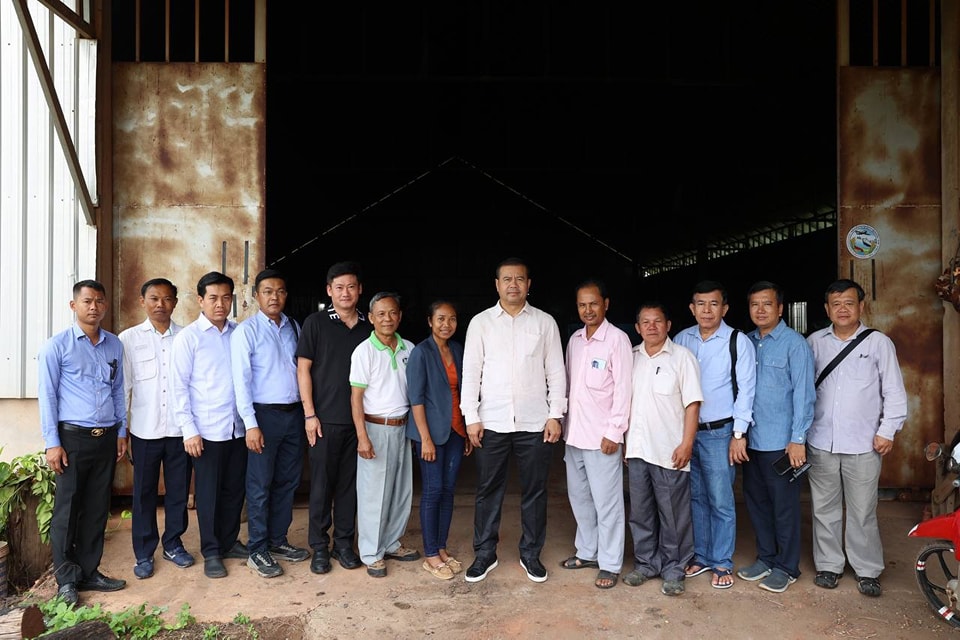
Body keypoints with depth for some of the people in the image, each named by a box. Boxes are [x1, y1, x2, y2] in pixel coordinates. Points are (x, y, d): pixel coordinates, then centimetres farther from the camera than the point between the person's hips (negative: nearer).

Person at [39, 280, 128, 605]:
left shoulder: (114, 345, 8)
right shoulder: (57, 345, -5)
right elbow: (47, 395, -6)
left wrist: (121, 432, 11)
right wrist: (52, 443, -10)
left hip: (107, 438, 4)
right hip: (73, 437, -4)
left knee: (97, 509, 11)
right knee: (67, 510, 4)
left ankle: (89, 572, 23)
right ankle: (66, 580, 16)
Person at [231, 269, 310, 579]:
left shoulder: (294, 327, 9)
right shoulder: (246, 331, -7)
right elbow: (241, 380, -11)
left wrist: (307, 412, 6)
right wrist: (251, 424, -16)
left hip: (295, 413, 5)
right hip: (265, 414, -5)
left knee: (288, 481, 13)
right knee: (261, 485, 3)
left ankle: (278, 541, 28)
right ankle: (257, 551, 15)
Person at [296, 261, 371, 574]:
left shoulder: (368, 327, 8)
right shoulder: (316, 323, -1)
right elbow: (303, 368, -2)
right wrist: (309, 414, -8)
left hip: (358, 419, 3)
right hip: (325, 419, -3)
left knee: (349, 483, 10)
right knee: (321, 484, 4)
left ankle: (344, 543, 22)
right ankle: (319, 546, 17)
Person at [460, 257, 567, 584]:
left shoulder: (545, 322, 3)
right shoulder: (480, 322, 2)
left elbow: (556, 372, 4)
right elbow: (471, 373, 2)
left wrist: (555, 415, -2)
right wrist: (471, 417, -4)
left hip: (535, 423, 0)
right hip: (492, 422, 0)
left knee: (534, 491, 10)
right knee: (488, 491, 9)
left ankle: (530, 554, 26)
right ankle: (485, 554, 24)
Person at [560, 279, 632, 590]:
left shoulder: (617, 339, -10)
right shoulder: (574, 339, 10)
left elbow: (623, 388, -13)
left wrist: (614, 432, -15)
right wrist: (563, 422, 11)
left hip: (601, 435, -7)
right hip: (573, 433, 7)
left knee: (606, 502, 1)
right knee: (579, 496, 16)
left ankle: (610, 564, 13)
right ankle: (587, 552, 32)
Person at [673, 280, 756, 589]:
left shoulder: (739, 341, -5)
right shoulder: (681, 339, 4)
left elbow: (745, 389, -6)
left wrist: (739, 434, -8)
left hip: (719, 432, -3)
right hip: (686, 430, 4)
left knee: (721, 502, 0)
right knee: (695, 498, 12)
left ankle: (722, 563, 15)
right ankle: (701, 556, 26)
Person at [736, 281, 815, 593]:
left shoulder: (795, 343, -7)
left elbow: (803, 392, -11)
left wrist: (798, 439, -15)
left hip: (780, 441, -6)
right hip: (751, 439, 6)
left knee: (784, 505, 4)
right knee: (756, 501, 15)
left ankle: (786, 567, 19)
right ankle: (766, 558, 30)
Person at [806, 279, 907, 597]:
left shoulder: (879, 343, 0)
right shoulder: (814, 342, 6)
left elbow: (894, 391, 1)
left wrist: (887, 431, -4)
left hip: (863, 445, -2)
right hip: (821, 442, 2)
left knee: (862, 511, 3)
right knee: (824, 508, 10)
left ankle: (868, 570, 18)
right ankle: (828, 564, 23)